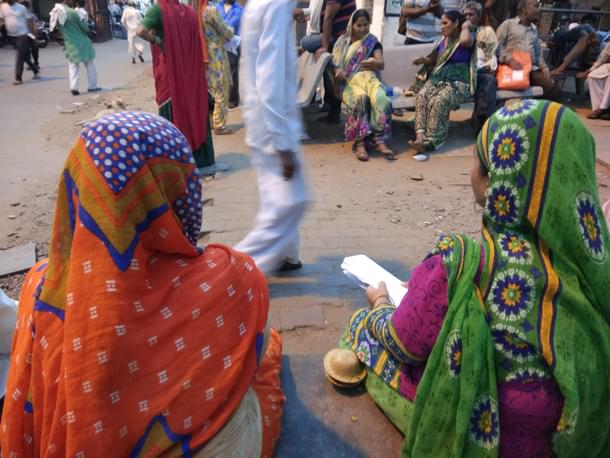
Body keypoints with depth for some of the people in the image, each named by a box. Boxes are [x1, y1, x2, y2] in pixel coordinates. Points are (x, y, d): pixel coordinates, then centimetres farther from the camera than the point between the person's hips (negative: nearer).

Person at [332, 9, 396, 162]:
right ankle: (360, 142, -41)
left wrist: (375, 63, -29)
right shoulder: (343, 41, 18)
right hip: (350, 82, 0)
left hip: (369, 78, 1)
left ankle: (379, 140, -40)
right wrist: (338, 72, -12)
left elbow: (381, 63, -3)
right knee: (360, 98, -37)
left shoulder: (372, 42, 14)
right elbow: (335, 64, 14)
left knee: (381, 98, -36)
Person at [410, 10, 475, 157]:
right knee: (421, 96, -27)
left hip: (459, 82, -5)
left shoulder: (468, 37, 0)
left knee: (438, 102, -34)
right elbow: (433, 59, 31)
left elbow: (465, 40, -26)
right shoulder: (443, 40, 19)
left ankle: (430, 140, -32)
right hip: (438, 78, 5)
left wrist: (466, 27, -5)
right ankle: (420, 135, -40)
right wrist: (424, 60, 8)